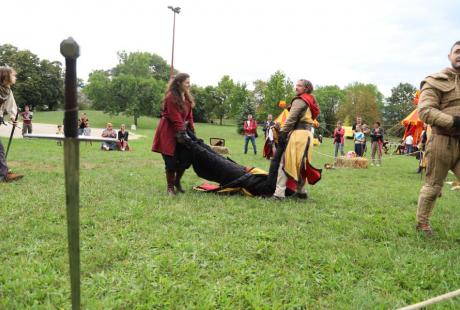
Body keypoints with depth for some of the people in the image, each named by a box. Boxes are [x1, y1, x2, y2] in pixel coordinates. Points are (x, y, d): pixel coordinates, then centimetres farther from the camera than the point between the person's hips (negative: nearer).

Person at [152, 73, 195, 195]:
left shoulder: (187, 98, 10)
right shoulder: (171, 97, -16)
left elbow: (189, 116, 10)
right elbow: (175, 118, -20)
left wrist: (192, 133, 3)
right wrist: (182, 133, -20)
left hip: (181, 131, 7)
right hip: (168, 132, -7)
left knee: (186, 158, 0)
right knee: (171, 162, -5)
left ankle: (177, 181, 24)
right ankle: (170, 187, 14)